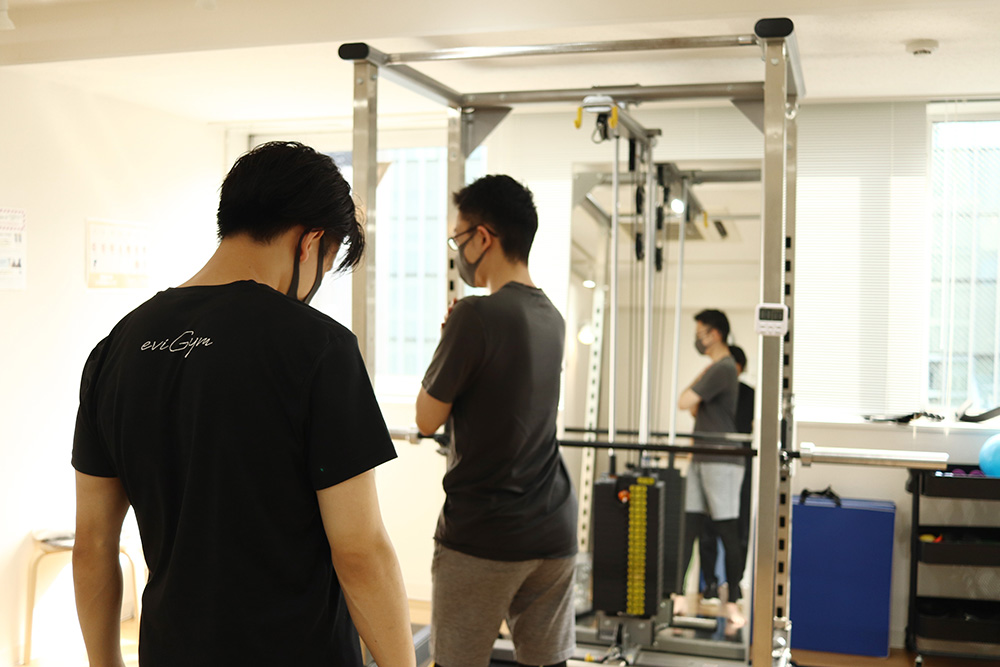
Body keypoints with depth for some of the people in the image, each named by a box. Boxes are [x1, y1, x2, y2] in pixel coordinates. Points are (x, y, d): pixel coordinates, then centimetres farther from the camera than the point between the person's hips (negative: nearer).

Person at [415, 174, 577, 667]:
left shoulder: (476, 315, -16)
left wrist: (443, 344, 3)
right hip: (552, 534, 7)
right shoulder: (551, 318, 7)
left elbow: (427, 420, -8)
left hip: (480, 537, -6)